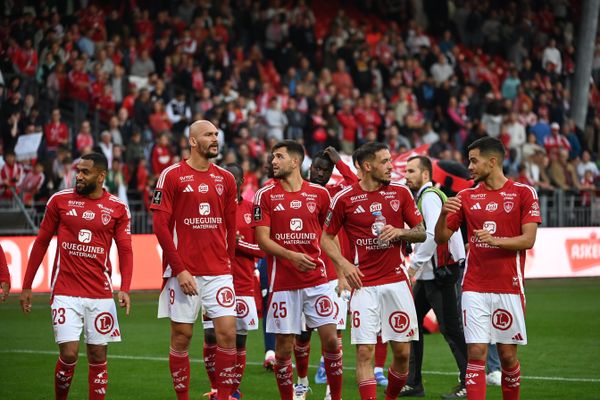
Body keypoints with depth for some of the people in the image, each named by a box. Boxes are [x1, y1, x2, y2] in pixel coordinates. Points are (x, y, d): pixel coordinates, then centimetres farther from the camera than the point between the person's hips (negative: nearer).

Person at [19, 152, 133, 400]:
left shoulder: (117, 208, 2)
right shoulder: (60, 200, 2)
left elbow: (125, 250, 3)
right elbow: (41, 243, 8)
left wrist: (124, 289, -12)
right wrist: (26, 286, 7)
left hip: (100, 295, 1)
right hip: (65, 293, -1)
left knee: (98, 357, 4)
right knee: (68, 354, -8)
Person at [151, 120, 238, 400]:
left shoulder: (226, 179, 10)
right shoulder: (172, 176, -3)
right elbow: (160, 225, -7)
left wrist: (230, 263, 6)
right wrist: (180, 270, -11)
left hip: (218, 272, 3)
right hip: (183, 271, -3)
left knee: (227, 332, -5)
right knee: (181, 337, 2)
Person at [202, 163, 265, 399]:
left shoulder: (252, 210, 4)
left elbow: (263, 249, 3)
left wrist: (240, 242, -12)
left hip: (243, 284, 0)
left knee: (239, 340, 3)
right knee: (211, 336, -9)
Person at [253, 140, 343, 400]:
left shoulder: (319, 194, 5)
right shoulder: (265, 195, 0)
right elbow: (262, 239, -5)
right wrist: (292, 256, -19)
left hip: (317, 279, 1)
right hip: (283, 283, -1)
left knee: (330, 339, -4)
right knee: (283, 347, 1)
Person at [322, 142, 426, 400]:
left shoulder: (401, 193, 6)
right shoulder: (344, 199, -1)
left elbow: (421, 233, 11)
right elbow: (326, 238, 8)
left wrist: (399, 232, -9)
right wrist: (343, 264, -7)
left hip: (396, 280, 2)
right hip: (364, 284, -2)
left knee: (402, 351, 3)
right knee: (364, 352, -8)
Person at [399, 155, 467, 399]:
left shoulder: (430, 196, -13)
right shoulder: (421, 197, 18)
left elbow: (434, 233, -24)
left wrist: (415, 264, -18)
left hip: (440, 272, -10)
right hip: (427, 273, 10)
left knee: (450, 328, -7)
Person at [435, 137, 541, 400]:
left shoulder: (523, 193, 0)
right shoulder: (466, 197, 9)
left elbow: (528, 239, -8)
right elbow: (441, 238, 9)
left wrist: (495, 240, -23)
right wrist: (444, 213, -10)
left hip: (509, 287, -2)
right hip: (474, 287, 2)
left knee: (507, 354, 4)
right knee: (476, 353, -6)